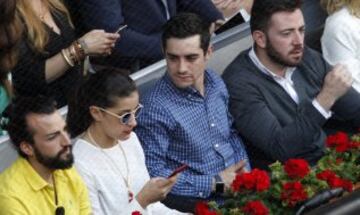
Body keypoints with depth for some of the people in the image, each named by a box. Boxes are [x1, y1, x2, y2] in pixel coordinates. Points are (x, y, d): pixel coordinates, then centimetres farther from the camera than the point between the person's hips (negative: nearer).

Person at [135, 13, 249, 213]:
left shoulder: (216, 82, 5)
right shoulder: (156, 108, -16)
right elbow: (153, 174, -17)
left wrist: (244, 170, 1)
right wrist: (216, 183, -14)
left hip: (235, 183, 7)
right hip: (199, 199, -7)